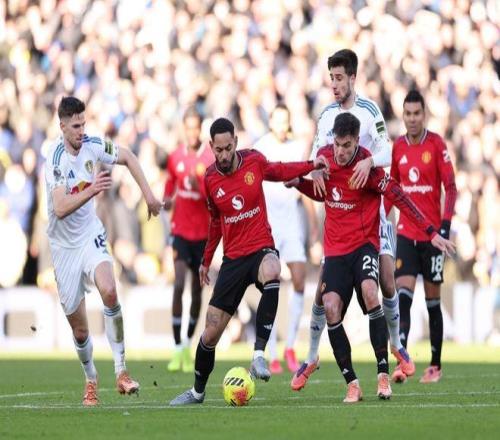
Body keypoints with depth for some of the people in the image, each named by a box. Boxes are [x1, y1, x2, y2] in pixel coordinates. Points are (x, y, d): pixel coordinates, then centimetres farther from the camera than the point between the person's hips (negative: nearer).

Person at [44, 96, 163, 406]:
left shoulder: (93, 145, -7)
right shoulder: (56, 160, -21)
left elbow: (128, 158, 12)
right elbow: (60, 209, -32)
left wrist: (149, 195, 6)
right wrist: (91, 190, -44)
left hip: (91, 237, 2)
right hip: (65, 246, -2)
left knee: (109, 290, -28)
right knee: (79, 329, 2)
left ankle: (121, 371, -23)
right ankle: (91, 380, 30)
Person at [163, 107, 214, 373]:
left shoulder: (212, 159, -4)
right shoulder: (175, 158, 5)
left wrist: (199, 187, -25)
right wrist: (167, 202, -3)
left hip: (202, 231, -1)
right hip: (180, 229, 1)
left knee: (197, 289, 6)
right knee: (179, 284, -15)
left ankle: (189, 345, 23)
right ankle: (178, 349, -15)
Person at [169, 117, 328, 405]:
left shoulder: (255, 162, -4)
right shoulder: (210, 180, 0)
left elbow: (279, 171, 19)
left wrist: (313, 165, 5)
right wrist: (206, 260, 26)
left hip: (261, 248, -2)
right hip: (233, 259, 2)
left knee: (271, 272, -42)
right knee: (211, 333, 1)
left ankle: (259, 353, -40)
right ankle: (198, 391, 24)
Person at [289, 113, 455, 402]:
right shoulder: (324, 156, 2)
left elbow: (400, 198, -13)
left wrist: (431, 233, -17)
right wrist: (300, 183, 2)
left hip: (364, 242, -4)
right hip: (335, 248, 4)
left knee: (369, 292, -30)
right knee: (331, 310, -14)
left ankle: (383, 373, -23)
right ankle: (352, 384, -6)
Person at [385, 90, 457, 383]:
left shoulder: (437, 145, -6)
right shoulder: (398, 148, 7)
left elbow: (450, 187, -7)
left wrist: (445, 224, -17)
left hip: (432, 234, -3)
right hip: (406, 234, 3)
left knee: (433, 301, 6)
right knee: (403, 295, -11)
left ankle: (436, 365, 17)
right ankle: (402, 362, -19)